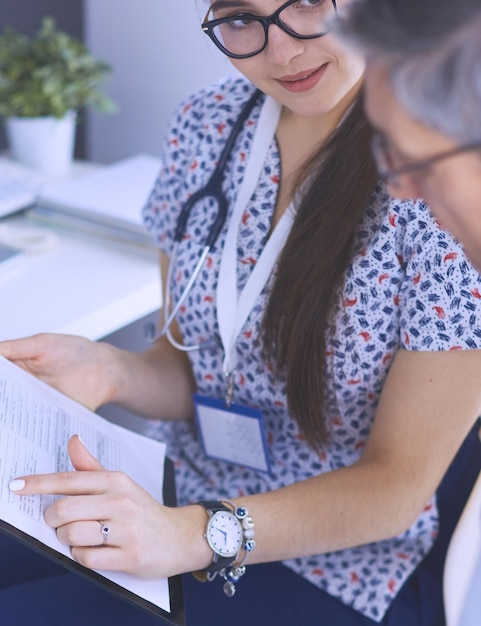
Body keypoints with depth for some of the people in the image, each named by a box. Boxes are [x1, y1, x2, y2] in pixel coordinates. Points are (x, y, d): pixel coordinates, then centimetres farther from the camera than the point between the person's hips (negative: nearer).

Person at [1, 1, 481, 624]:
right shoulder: (205, 125, -2)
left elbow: (399, 483, -17)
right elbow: (187, 373, 6)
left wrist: (198, 536, -31)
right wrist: (113, 371, -16)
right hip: (173, 502, 6)